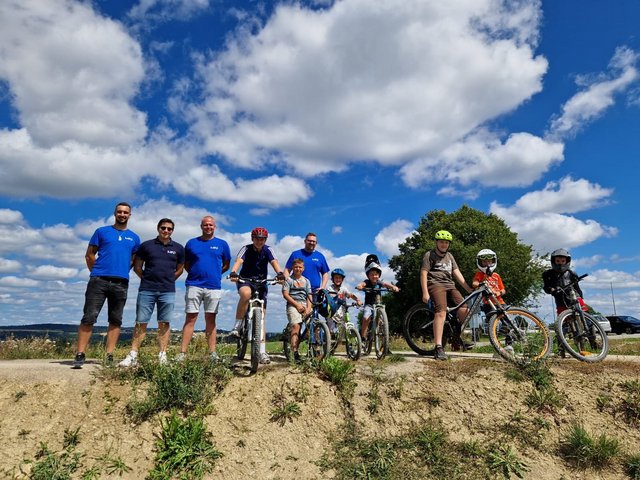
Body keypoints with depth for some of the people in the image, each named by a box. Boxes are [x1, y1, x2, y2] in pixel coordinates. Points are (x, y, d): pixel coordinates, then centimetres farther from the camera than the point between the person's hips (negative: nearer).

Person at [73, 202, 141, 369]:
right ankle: (80, 355, -1)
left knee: (115, 321, 4)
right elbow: (89, 255, 11)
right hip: (98, 280, -2)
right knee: (89, 318, -6)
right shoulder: (102, 232, 10)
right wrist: (97, 272, 7)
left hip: (121, 283, 2)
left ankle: (109, 356, 10)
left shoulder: (134, 238, 15)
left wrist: (122, 272, 10)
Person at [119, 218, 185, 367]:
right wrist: (148, 278, 7)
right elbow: (137, 267, 11)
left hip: (168, 292, 1)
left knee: (164, 324, 3)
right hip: (146, 290, 0)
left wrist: (167, 281, 10)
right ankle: (132, 356, 5)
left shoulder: (178, 248, 8)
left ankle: (162, 356, 7)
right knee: (140, 323, 0)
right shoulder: (146, 245, 6)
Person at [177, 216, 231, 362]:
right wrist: (195, 273, 4)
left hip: (214, 286, 0)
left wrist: (215, 273, 6)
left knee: (210, 319, 5)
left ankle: (213, 352, 8)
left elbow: (226, 264, 15)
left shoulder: (222, 244, 9)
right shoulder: (192, 243, 9)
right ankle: (182, 352, 0)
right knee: (190, 318, -2)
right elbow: (186, 263, 15)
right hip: (194, 285, 0)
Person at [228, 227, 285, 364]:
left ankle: (262, 352, -1)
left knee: (262, 315, -4)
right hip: (245, 280, -2)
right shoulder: (246, 249, -9)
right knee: (246, 293, -39)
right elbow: (238, 261, -27)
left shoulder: (267, 250, -5)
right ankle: (237, 326, -22)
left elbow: (274, 262, -23)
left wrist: (279, 273, -44)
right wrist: (233, 273, -48)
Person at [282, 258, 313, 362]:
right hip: (293, 305, -4)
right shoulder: (289, 279, 9)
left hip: (305, 305, 4)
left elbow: (309, 296, 14)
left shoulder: (306, 281, 21)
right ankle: (295, 353, -27)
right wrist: (297, 304, -9)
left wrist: (308, 308, -3)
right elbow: (285, 294, 0)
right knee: (296, 326, -22)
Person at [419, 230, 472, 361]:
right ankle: (438, 347, -31)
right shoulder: (429, 255, 5)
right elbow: (423, 273, -3)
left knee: (464, 310, -15)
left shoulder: (450, 256, 24)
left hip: (450, 285, 6)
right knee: (441, 311, -27)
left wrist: (469, 288, 6)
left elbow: (457, 273, 17)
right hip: (436, 284, -6)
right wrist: (425, 293, -14)